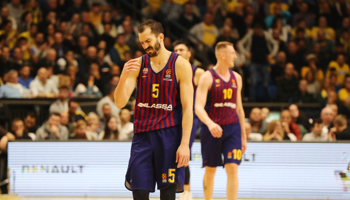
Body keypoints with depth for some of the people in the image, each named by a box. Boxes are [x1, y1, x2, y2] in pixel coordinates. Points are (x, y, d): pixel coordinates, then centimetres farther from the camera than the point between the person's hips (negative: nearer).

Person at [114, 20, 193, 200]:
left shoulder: (180, 65, -4)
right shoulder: (137, 65, 5)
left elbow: (187, 107, -7)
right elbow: (120, 103, -1)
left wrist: (185, 143, -15)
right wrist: (124, 77, -20)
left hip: (169, 134, -3)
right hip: (142, 134, 3)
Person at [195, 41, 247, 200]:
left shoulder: (236, 78, 10)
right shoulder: (207, 77, -7)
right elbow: (198, 107, -16)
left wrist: (243, 135, 16)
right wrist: (210, 123, -35)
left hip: (232, 128, 3)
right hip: (212, 129, -3)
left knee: (232, 168, -9)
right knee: (210, 170, 7)